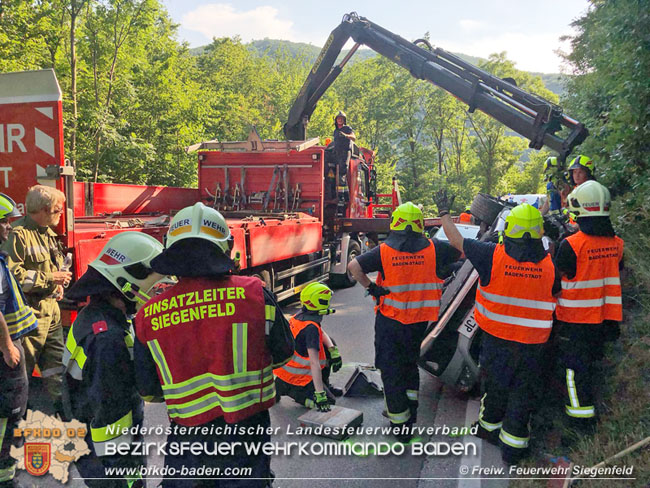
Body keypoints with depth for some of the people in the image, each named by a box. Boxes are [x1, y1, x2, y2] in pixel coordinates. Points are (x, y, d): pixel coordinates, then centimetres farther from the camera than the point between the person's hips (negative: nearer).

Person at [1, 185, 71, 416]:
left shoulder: (47, 232, 13)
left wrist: (58, 283, 8)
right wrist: (49, 278, -21)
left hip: (50, 306, 9)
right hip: (29, 310, -9)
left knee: (55, 357, 16)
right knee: (24, 361, 2)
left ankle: (59, 400, 28)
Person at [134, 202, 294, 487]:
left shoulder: (148, 315, -9)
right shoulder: (255, 295, -15)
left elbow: (147, 389, 2)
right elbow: (283, 354, -1)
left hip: (187, 439, 1)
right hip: (245, 433, -1)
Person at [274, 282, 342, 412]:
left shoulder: (299, 315, -3)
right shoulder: (310, 327, -29)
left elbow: (321, 333, 14)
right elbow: (314, 363, -32)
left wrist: (333, 350, -1)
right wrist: (320, 394, -32)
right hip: (295, 377, -9)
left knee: (327, 348, 15)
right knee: (328, 401, -3)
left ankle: (325, 385, 24)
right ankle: (289, 390, -1)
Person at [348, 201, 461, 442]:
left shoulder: (384, 250, -10)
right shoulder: (432, 248, -6)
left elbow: (353, 266, -19)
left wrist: (370, 287, -9)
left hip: (390, 320, -3)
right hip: (419, 320, 3)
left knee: (391, 370, 9)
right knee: (410, 362, 27)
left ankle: (401, 425, 16)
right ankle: (411, 408, 39)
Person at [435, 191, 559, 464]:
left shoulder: (493, 255, -17)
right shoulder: (548, 263, -9)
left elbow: (456, 239, -6)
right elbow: (555, 296, 6)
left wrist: (443, 212, 8)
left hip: (497, 339, 0)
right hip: (532, 344, 0)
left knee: (495, 385, 20)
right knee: (523, 393, 13)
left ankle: (489, 427, 41)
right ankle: (513, 444, 24)